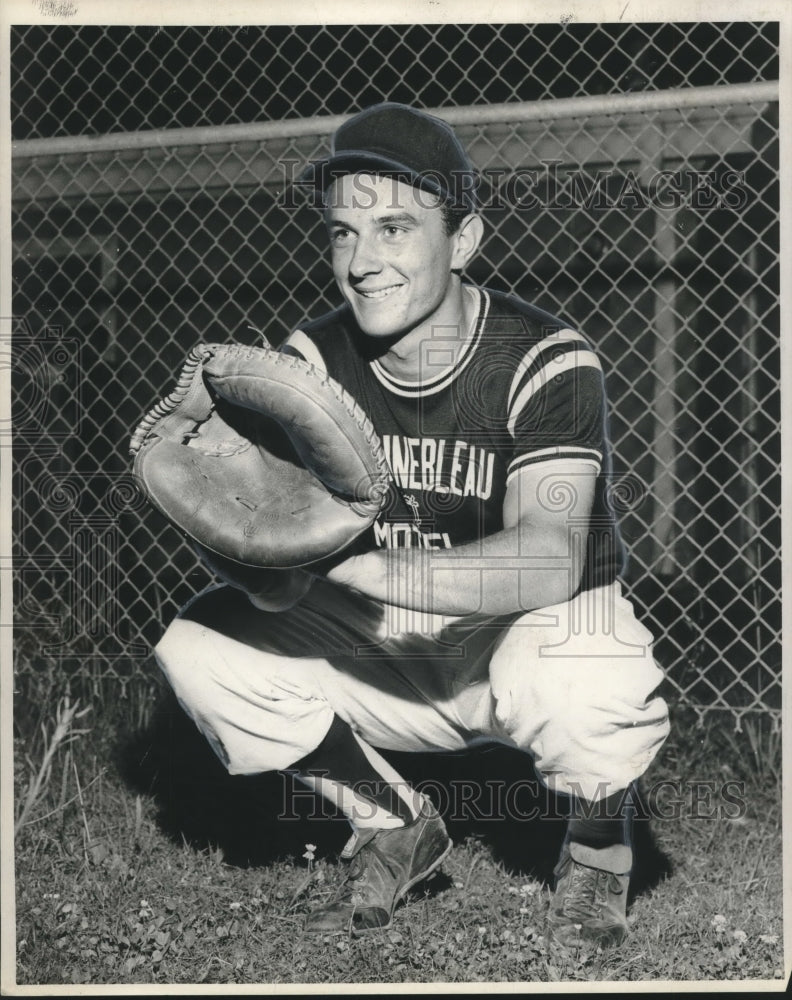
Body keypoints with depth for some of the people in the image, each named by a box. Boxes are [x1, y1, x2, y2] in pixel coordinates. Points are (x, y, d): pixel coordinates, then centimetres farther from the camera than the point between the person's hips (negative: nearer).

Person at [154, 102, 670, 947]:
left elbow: (549, 565, -37)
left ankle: (596, 844, 0)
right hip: (386, 652, 4)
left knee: (586, 692, -38)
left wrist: (351, 566, -47)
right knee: (201, 649, -15)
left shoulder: (544, 363, -21)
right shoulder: (315, 361, -8)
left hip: (535, 629, -4)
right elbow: (276, 591, -16)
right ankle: (393, 827, 7)